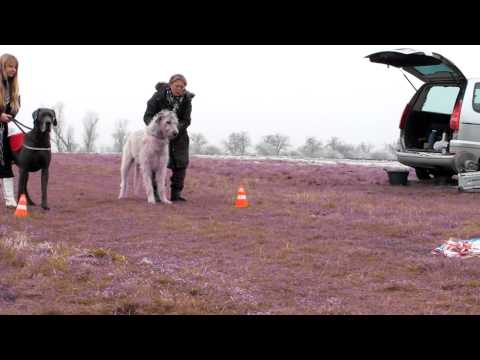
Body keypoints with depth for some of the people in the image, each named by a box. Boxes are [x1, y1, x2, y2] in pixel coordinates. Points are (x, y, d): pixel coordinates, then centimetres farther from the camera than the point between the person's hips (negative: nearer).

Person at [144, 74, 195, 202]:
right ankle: (155, 192, 0)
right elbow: (147, 116, -15)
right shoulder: (159, 96, -19)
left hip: (178, 134, 2)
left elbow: (186, 121, -12)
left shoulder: (186, 99, -12)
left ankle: (176, 193, 2)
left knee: (181, 163, -4)